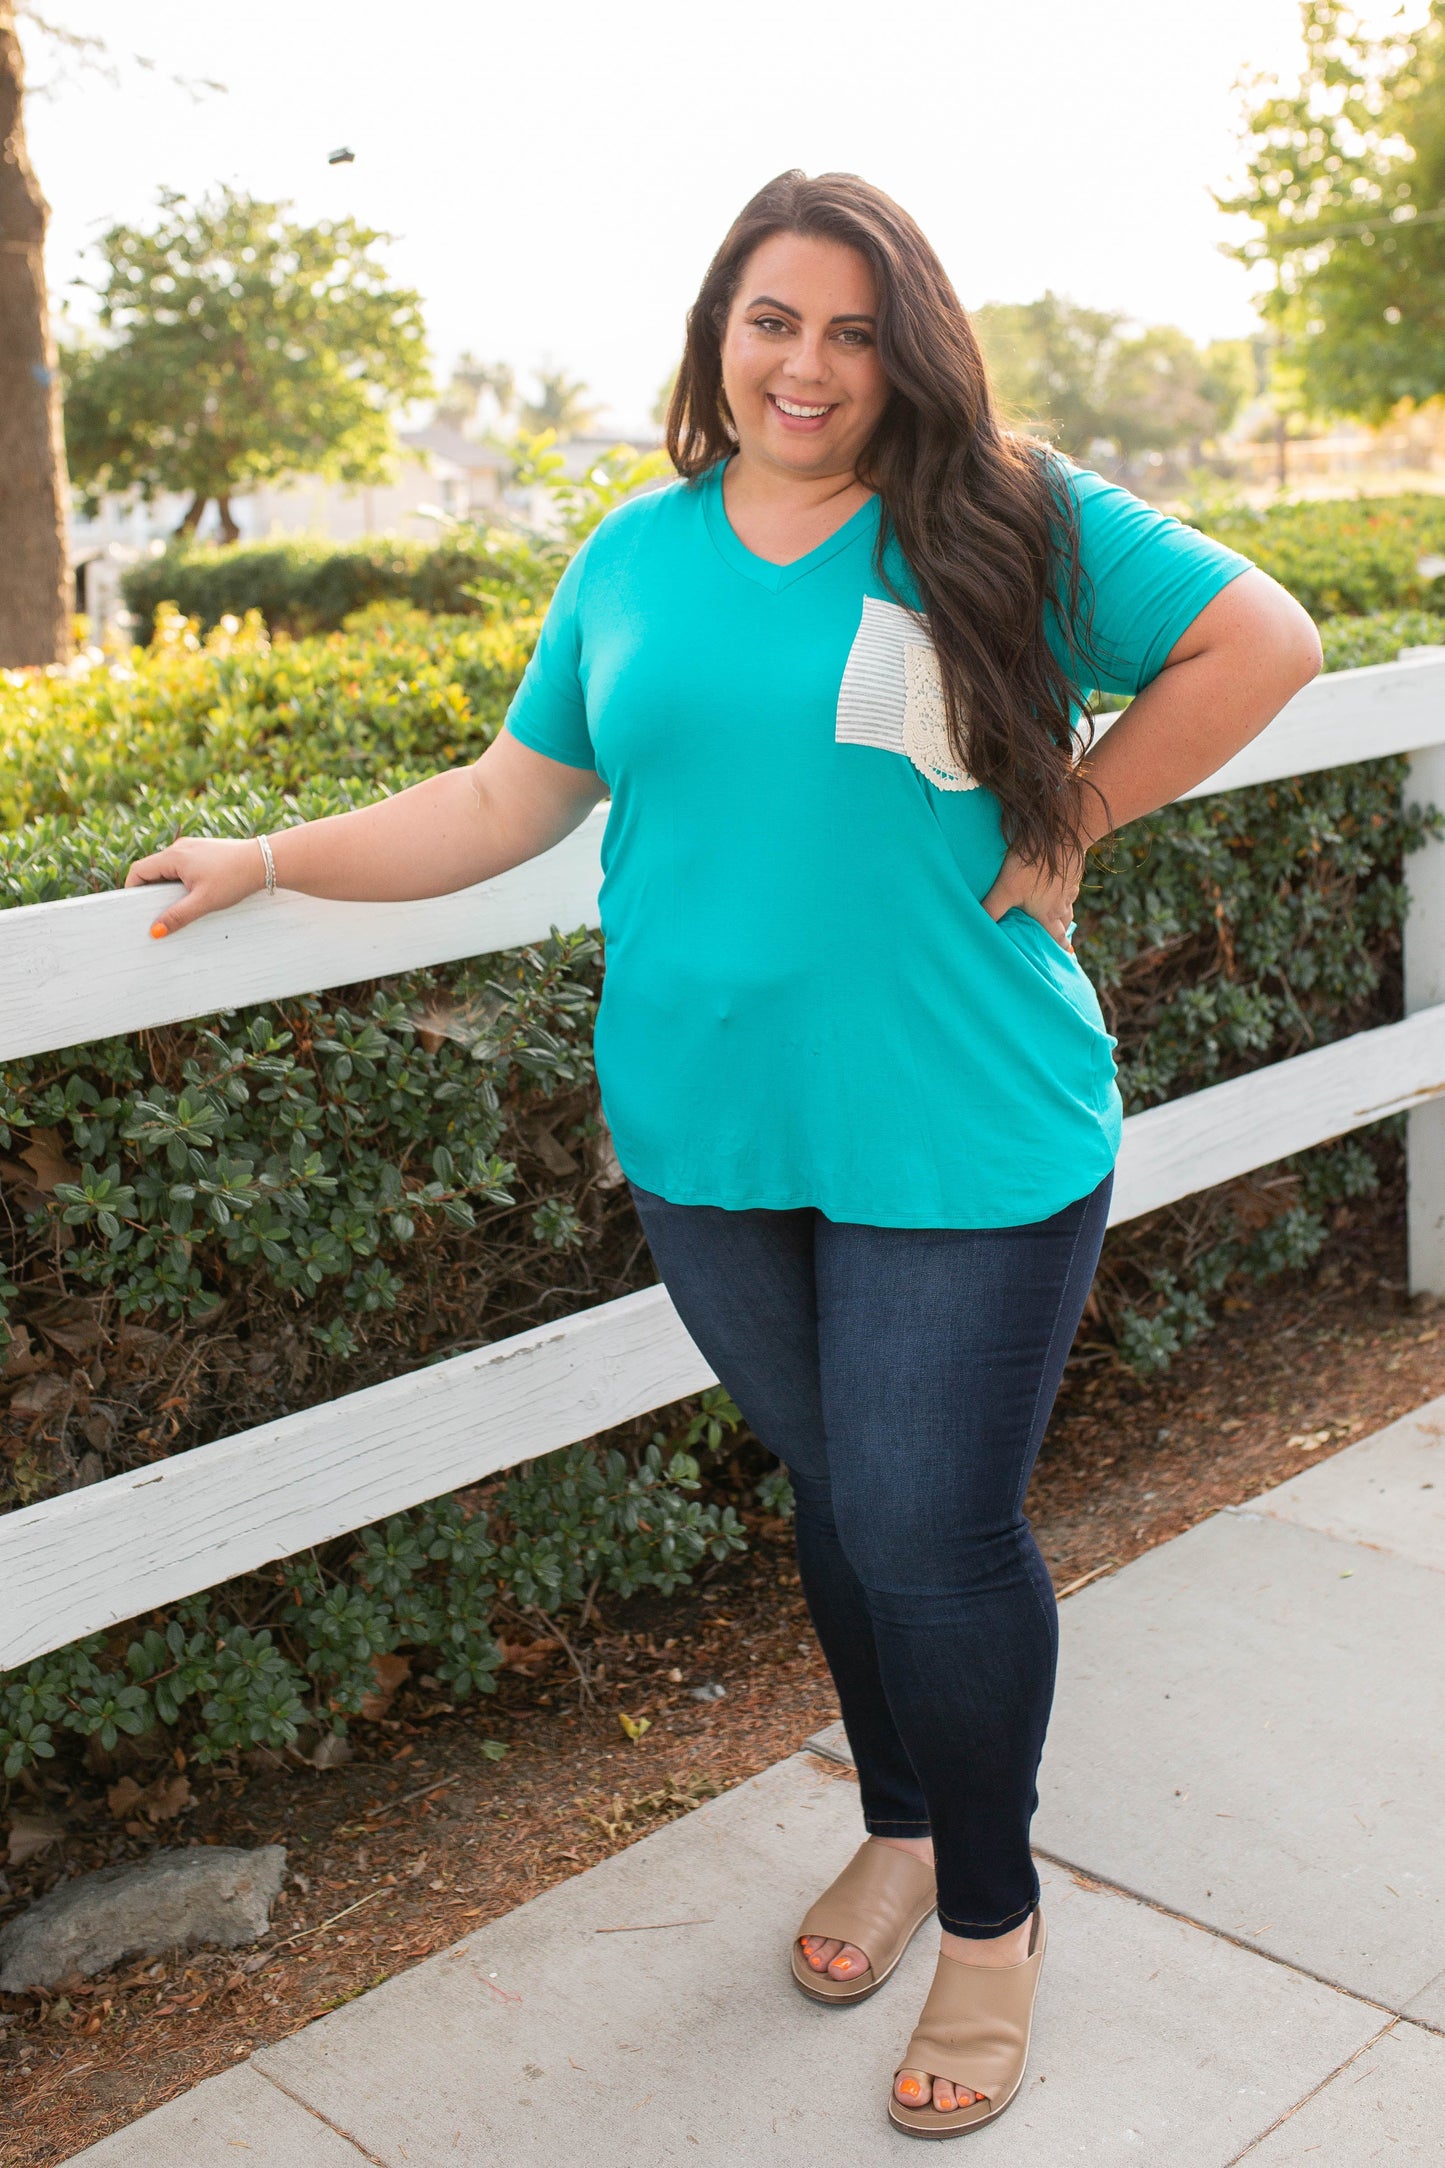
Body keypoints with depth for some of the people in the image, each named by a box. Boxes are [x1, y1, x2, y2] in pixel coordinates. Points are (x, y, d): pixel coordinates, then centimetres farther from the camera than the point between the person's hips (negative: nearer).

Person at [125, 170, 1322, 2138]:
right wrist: (271, 858, 9)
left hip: (958, 1142, -3)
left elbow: (1263, 641, -2)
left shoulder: (1013, 519, -3)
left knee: (933, 1533, 1)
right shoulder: (636, 557, 8)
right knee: (834, 1495, 17)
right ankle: (901, 1827, 41)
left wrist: (1067, 826, -8)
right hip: (710, 1136, 4)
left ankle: (993, 1914, 27)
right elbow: (508, 803, 11)